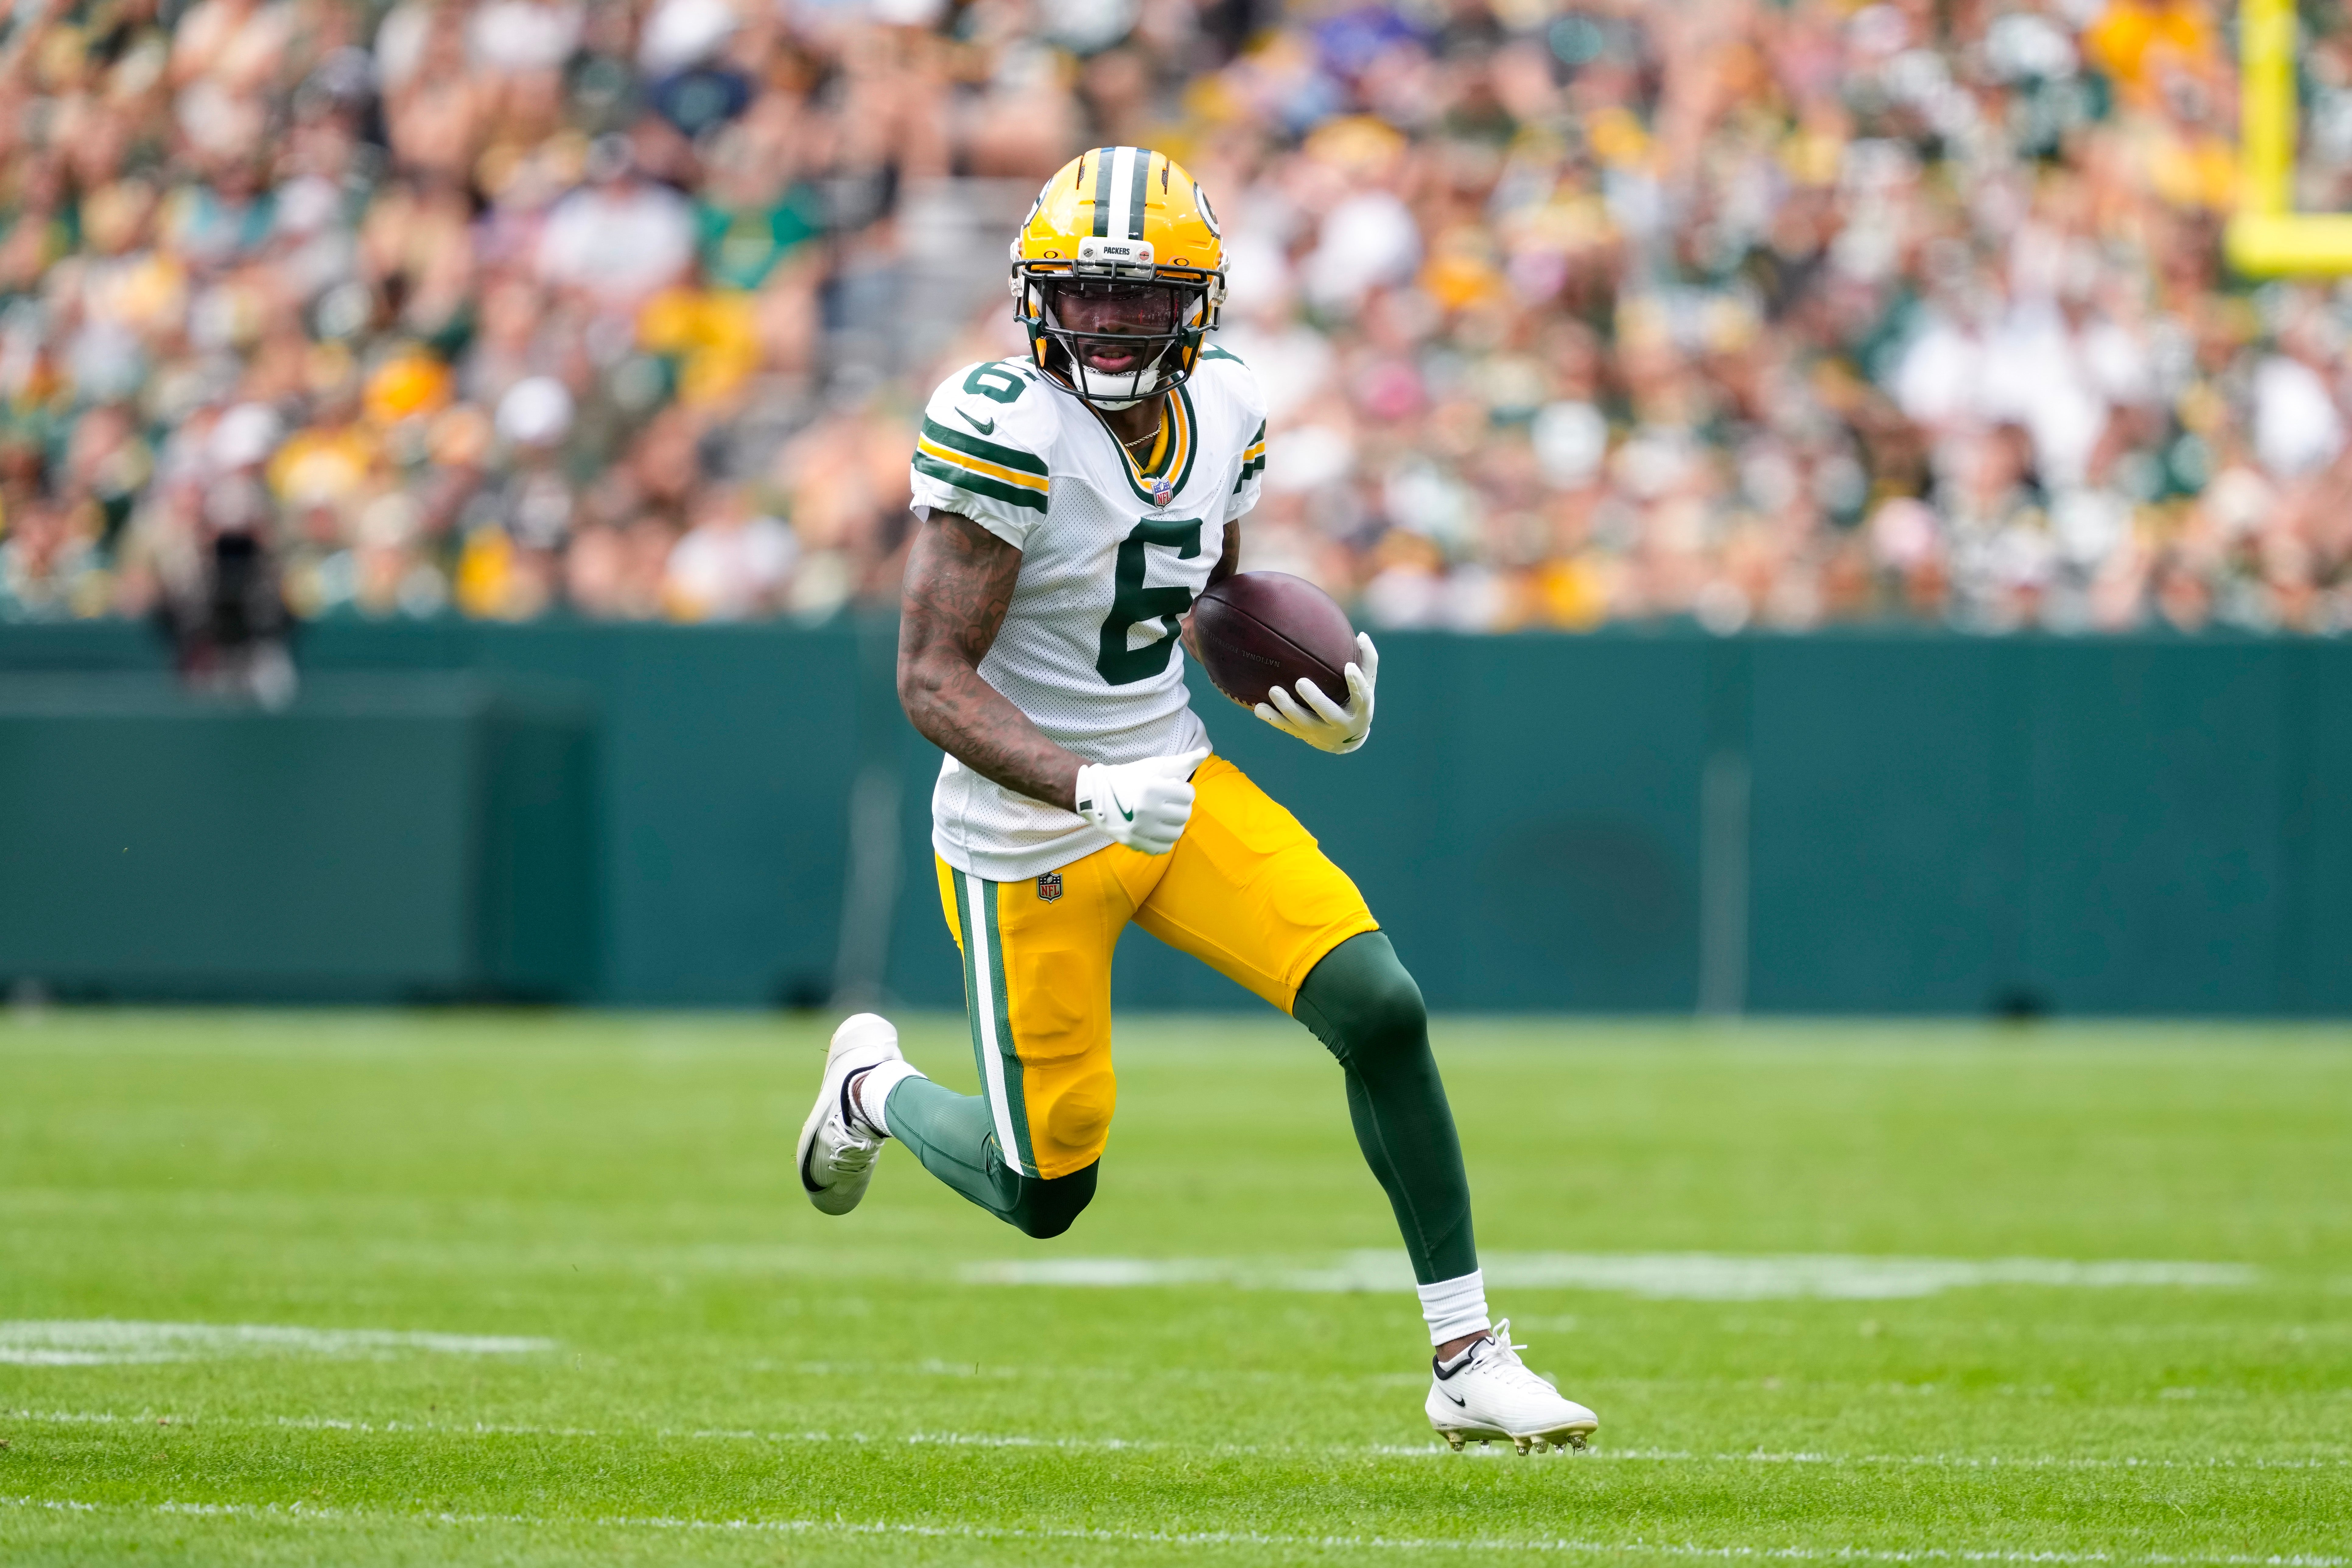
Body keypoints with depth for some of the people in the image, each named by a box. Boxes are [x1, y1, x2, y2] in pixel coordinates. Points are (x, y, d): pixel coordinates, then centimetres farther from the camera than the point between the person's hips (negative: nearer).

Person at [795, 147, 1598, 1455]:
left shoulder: (1222, 412, -2)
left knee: (1383, 1010, -13)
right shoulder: (1008, 434, -23)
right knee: (1046, 1191, 3)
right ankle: (877, 1084, 38)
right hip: (1030, 838, -5)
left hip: (1183, 784, 5)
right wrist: (1093, 789, -36)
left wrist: (1307, 705, -3)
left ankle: (1469, 1361, -4)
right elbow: (933, 677, -23)